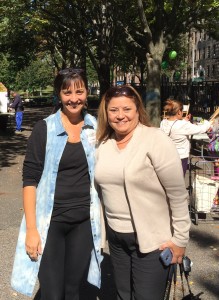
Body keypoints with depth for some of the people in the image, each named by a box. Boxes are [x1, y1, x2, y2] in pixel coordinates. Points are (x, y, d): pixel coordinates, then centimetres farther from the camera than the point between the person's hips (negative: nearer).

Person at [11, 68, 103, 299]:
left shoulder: (95, 127, 3)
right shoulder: (44, 129, -7)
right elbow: (30, 179, -8)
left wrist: (102, 217, 6)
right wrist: (31, 229, -14)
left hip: (84, 221, 3)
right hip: (50, 221, -3)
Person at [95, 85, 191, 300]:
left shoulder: (155, 140, -15)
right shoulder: (103, 145, 3)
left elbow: (178, 195, -15)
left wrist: (180, 239, -14)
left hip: (152, 239, -6)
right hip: (116, 236, 6)